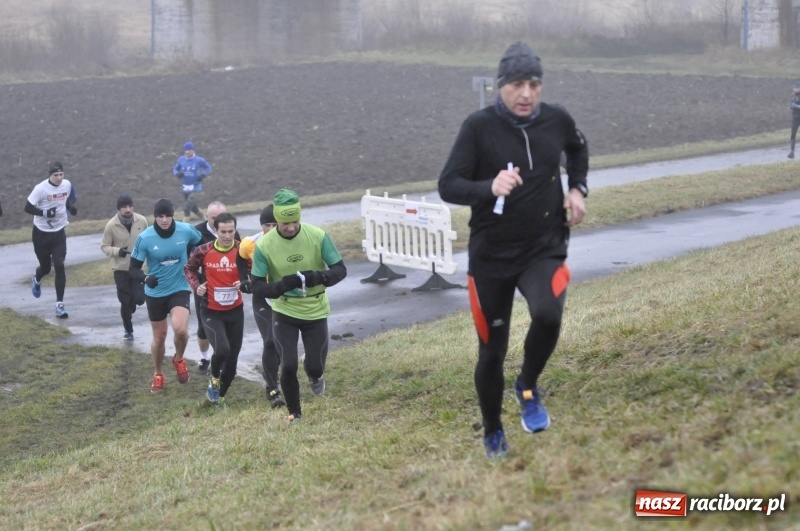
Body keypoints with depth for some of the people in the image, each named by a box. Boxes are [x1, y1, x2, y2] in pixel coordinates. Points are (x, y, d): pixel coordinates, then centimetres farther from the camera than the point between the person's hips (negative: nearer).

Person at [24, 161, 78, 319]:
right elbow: (28, 207, -15)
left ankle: (59, 304, -3)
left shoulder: (67, 185, -5)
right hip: (41, 233, -2)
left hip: (59, 232, 2)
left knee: (59, 267, -9)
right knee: (45, 267, 11)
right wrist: (45, 213, -27)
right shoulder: (41, 188, -19)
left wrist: (72, 207, -5)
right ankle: (36, 280, 50)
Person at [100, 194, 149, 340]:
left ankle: (130, 308, 30)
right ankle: (128, 330, 22)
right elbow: (104, 246, -5)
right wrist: (117, 251, -22)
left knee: (139, 298, -6)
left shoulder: (141, 221, -7)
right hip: (121, 268, -2)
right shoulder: (111, 225, -13)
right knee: (125, 301, 2)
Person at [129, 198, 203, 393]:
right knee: (159, 336, 12)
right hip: (155, 293, 0)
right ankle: (158, 375, 37)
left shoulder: (186, 231, -14)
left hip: (179, 289, 0)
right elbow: (134, 269, -11)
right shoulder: (145, 238, -17)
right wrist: (145, 278, -31)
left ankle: (179, 359, 10)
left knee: (180, 329, -23)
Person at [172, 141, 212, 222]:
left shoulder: (199, 160, -10)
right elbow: (175, 169, 11)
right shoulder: (181, 159, -1)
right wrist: (177, 174, -12)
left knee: (187, 207, -16)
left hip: (195, 187, -5)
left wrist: (203, 175, -15)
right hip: (185, 187, 5)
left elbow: (208, 168, 3)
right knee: (192, 206, 18)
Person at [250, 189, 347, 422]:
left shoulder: (318, 236, -17)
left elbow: (340, 270, -10)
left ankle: (314, 374, 42)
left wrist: (317, 277, -32)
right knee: (288, 366, -9)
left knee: (315, 367, 3)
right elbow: (258, 288, -13)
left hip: (316, 312, 1)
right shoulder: (264, 245, -17)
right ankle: (294, 414, 15)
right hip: (284, 313, -1)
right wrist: (284, 285, -33)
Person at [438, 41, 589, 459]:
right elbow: (448, 186, -17)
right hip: (491, 257, -1)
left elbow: (578, 148, 22)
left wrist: (577, 188, 7)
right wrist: (489, 188, -35)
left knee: (547, 315, -30)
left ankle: (528, 387, 0)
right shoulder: (479, 127, -13)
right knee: (492, 352, 8)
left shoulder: (557, 120, -3)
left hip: (544, 251, 1)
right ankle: (493, 434, 34)